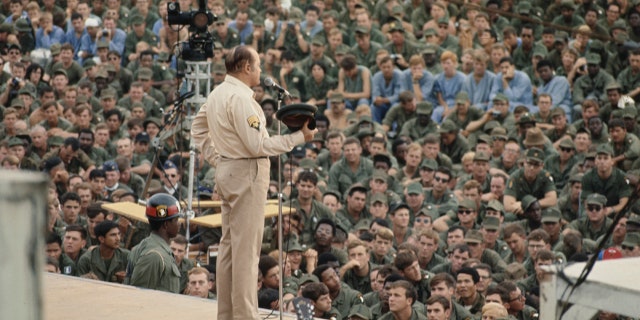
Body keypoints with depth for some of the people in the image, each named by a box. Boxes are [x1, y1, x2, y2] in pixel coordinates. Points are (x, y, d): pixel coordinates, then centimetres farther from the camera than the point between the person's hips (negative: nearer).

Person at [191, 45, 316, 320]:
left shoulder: (217, 93, 11)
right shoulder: (240, 97, -18)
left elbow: (198, 130, 22)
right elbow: (257, 145, -21)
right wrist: (299, 137, -16)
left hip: (226, 171, 10)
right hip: (247, 173, -10)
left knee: (229, 245, 14)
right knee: (246, 247, -6)